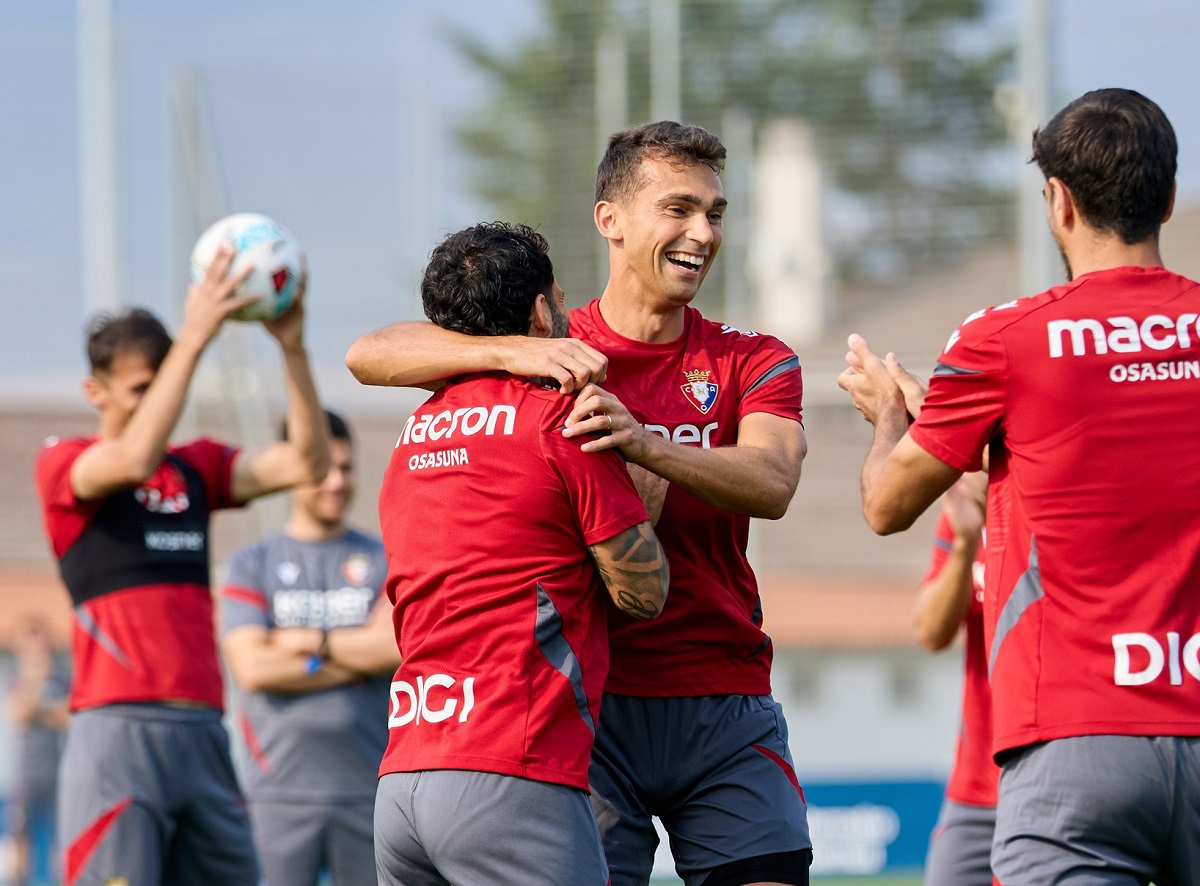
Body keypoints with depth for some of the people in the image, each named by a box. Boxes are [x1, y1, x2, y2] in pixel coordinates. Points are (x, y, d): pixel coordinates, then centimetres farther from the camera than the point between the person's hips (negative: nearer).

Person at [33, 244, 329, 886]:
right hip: (117, 730, -6)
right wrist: (193, 338, -22)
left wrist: (293, 348, -7)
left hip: (202, 731, 6)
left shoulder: (196, 467, 16)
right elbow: (133, 460, -21)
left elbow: (305, 464, 4)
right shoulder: (63, 464, 1)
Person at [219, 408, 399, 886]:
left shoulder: (384, 560, 10)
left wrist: (307, 641, -4)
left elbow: (396, 647, -5)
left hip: (370, 788, 1)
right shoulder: (251, 565, 7)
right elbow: (252, 668, -6)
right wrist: (359, 658, -5)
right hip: (280, 790, -1)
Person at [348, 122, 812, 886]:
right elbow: (370, 355, -5)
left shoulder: (754, 363, 8)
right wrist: (515, 352, -21)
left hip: (722, 708, 1)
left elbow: (772, 484, -12)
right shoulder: (553, 352, 6)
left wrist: (644, 443, -31)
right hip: (585, 705, -1)